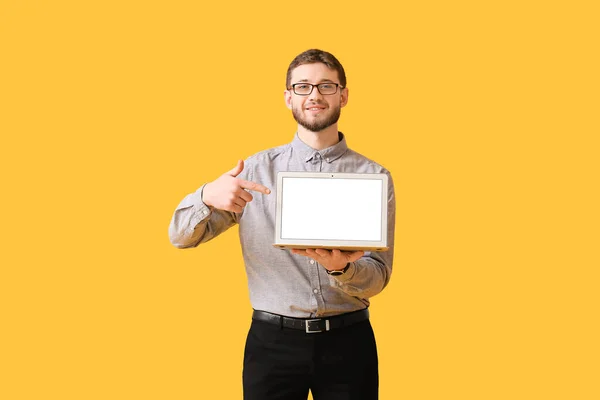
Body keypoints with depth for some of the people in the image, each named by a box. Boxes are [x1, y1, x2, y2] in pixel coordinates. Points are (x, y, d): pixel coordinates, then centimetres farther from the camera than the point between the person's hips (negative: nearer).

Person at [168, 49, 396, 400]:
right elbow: (181, 236, 0)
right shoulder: (257, 169, 2)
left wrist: (341, 268, -25)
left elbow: (378, 276, -3)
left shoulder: (373, 176, -1)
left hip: (348, 340, 0)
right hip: (272, 340, 1)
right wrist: (207, 196, -21)